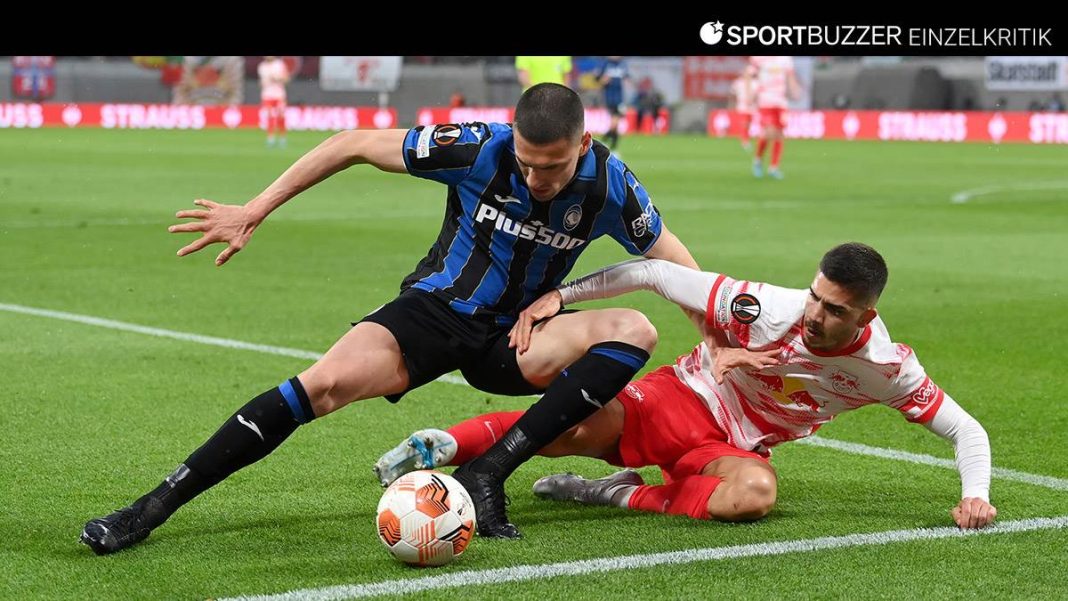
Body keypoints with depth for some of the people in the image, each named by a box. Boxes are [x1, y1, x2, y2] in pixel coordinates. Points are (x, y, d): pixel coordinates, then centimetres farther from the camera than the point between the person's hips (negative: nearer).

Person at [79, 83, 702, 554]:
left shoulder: (609, 185, -16)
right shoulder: (480, 149, -20)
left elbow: (675, 261, 0)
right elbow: (357, 144, -11)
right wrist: (255, 210, -12)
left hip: (517, 335, 2)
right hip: (436, 308, -2)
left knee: (636, 330, -25)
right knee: (329, 380, -29)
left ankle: (488, 473, -28)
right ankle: (154, 507, -24)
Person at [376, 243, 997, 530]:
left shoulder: (887, 367, -17)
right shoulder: (767, 307, -24)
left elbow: (965, 429, -7)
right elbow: (653, 272, -18)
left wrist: (975, 493, -25)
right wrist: (558, 294, -21)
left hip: (738, 447, 2)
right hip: (683, 398, -2)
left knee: (756, 492, -37)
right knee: (581, 430, -29)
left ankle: (622, 495, -17)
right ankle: (442, 445, -8)